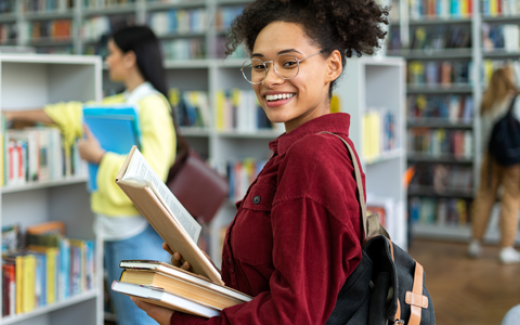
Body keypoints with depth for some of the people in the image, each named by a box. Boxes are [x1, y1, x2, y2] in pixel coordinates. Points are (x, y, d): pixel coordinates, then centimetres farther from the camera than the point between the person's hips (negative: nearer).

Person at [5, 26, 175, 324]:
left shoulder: (152, 107, -15)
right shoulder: (120, 104, 12)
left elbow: (150, 174, -23)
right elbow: (75, 115, 23)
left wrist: (100, 157, -14)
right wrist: (16, 114, 28)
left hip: (139, 230, -9)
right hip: (117, 229, 9)